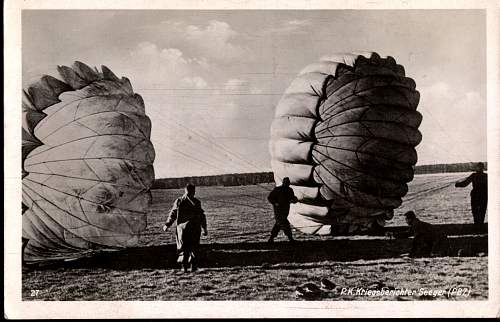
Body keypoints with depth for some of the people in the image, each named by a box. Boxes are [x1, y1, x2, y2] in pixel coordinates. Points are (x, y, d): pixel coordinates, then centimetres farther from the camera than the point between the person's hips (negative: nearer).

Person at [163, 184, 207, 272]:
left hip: (182, 226, 1)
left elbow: (173, 214, 5)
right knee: (194, 247, 8)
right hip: (194, 228, -1)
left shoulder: (178, 201, 2)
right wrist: (204, 228, 6)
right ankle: (193, 265, 4)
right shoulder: (196, 202, -3)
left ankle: (184, 264, -2)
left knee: (183, 247, 8)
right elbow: (202, 216, -1)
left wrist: (167, 225, 15)